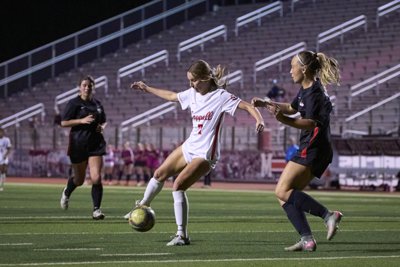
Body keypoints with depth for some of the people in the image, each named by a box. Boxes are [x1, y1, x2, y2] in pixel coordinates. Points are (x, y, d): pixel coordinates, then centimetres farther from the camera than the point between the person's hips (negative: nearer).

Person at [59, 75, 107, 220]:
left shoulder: (97, 104, 10)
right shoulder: (74, 103, -4)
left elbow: (103, 121, 24)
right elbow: (64, 123, -8)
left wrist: (102, 127, 1)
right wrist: (82, 121, -19)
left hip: (95, 144, 3)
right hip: (78, 144, -3)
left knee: (96, 178, -13)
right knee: (79, 180, 11)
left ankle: (96, 209, -6)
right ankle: (67, 192, 45)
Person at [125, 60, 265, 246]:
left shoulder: (220, 96, -16)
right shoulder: (192, 93, 5)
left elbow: (247, 106, -22)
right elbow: (171, 96, 23)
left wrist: (258, 119, -42)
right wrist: (147, 89, 30)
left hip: (205, 154, -8)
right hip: (189, 146, 8)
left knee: (178, 186, -20)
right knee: (160, 174, 16)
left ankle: (182, 235, -14)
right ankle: (143, 206, 42)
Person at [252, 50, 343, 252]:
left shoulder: (314, 92, -14)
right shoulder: (305, 89, 16)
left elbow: (310, 123, -27)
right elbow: (292, 107, 36)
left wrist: (284, 119, -38)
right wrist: (266, 104, 34)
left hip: (312, 150, -10)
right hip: (310, 150, 10)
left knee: (282, 191, -16)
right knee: (286, 195, 5)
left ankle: (328, 215, -20)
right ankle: (307, 240, -2)